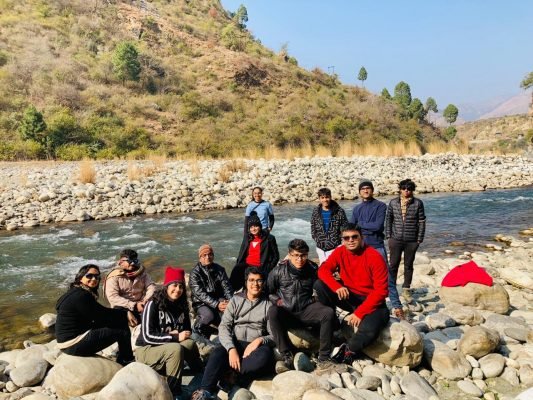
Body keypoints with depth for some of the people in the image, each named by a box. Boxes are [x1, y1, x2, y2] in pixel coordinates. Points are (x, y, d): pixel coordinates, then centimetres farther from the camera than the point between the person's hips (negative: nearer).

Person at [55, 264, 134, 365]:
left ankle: (121, 360, 24)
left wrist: (122, 313, 0)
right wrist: (125, 313, -3)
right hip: (75, 346, -10)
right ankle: (128, 362, 15)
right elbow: (102, 315, -15)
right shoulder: (81, 296, -20)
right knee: (122, 330, -7)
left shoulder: (75, 292, 12)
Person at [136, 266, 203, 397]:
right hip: (146, 350, -5)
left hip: (167, 348, 5)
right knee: (176, 349, -34)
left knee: (189, 343, -27)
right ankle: (172, 391, -21)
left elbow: (187, 330, 10)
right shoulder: (153, 305, -16)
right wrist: (175, 337, -24)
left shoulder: (181, 306, 1)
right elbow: (148, 336, -20)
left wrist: (177, 333, -13)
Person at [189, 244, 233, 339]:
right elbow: (200, 294, -17)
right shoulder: (195, 273, -7)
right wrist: (216, 305, -28)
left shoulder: (220, 269, 5)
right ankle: (197, 330, -2)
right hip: (201, 303, -3)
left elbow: (227, 288, 0)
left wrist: (229, 301, -21)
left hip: (219, 300, 3)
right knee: (209, 316, -33)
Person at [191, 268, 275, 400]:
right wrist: (231, 349, -20)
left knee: (264, 356, -35)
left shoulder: (268, 305, 8)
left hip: (256, 347, 0)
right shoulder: (236, 300, 9)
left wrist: (260, 340, -18)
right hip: (235, 344, 1)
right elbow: (224, 326, -2)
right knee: (218, 352, -32)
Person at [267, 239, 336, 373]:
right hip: (286, 313, -1)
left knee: (329, 312, -26)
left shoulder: (313, 269, 2)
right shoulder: (279, 270, -2)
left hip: (306, 311, 1)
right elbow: (267, 291, 9)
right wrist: (277, 300, -5)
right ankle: (287, 357, -28)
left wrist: (313, 300, 3)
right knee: (273, 311, -35)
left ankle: (323, 358, -18)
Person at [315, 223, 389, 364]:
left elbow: (381, 291, -20)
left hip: (371, 301, -4)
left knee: (369, 330, -35)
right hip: (349, 296, 5)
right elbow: (323, 270, -9)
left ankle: (348, 351, -4)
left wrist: (359, 313, -24)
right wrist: (337, 287, -29)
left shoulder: (375, 257, -19)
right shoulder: (340, 252, -5)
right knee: (320, 285, -16)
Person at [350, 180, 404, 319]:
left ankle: (397, 307, 0)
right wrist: (369, 228, -8)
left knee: (387, 278, -6)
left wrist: (360, 224, -5)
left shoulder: (380, 206, -2)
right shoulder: (356, 209, 10)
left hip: (377, 247, -4)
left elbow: (378, 225, -13)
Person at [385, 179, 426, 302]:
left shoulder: (418, 203, -1)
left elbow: (422, 222, 1)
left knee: (408, 265, 11)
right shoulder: (393, 203, 2)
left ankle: (406, 289, 23)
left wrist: (419, 239, -2)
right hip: (396, 239, 0)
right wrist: (388, 236, 3)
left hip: (412, 241, 0)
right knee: (393, 264, 6)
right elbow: (388, 219, 7)